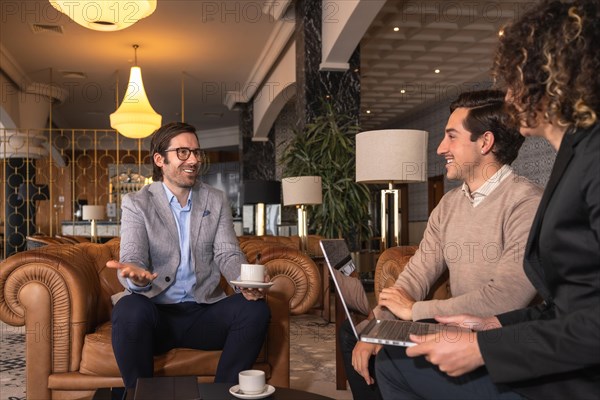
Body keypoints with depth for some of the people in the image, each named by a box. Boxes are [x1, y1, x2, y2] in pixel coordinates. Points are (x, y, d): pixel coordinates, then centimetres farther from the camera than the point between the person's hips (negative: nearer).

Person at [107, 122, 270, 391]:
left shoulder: (216, 201, 10)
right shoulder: (136, 203, 2)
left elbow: (227, 254, 0)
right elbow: (132, 257, -11)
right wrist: (135, 275, -37)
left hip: (203, 311, 3)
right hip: (154, 311, -2)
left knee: (255, 309, -24)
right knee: (130, 310, -35)